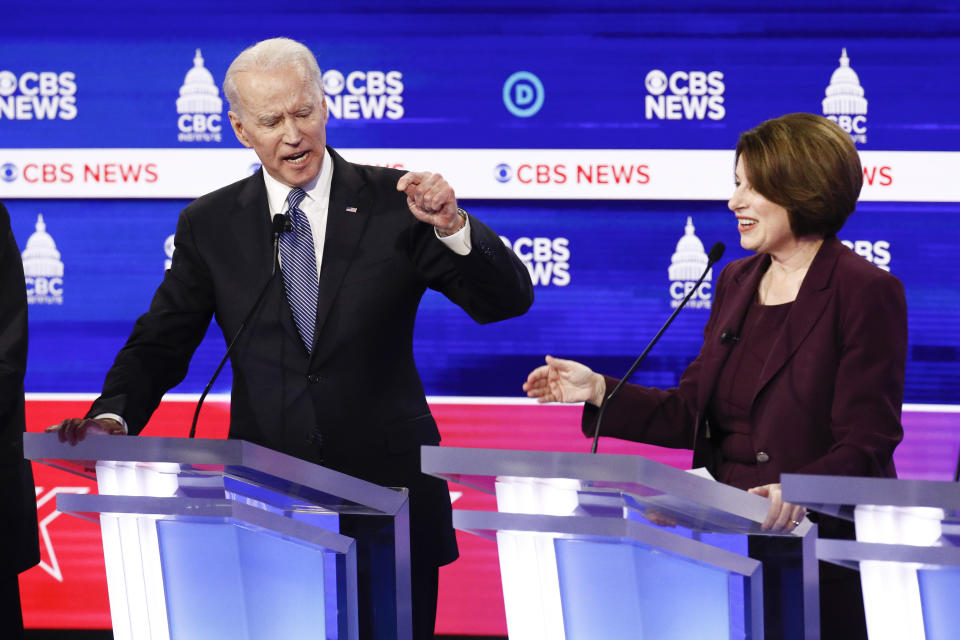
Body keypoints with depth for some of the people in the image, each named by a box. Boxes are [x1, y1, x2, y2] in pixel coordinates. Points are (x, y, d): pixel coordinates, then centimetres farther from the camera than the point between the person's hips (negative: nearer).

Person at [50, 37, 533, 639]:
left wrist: (452, 226, -24)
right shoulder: (210, 226, 6)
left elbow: (508, 300, -4)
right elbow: (160, 345, 6)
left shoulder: (393, 202, 0)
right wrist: (112, 417, -14)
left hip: (387, 495, -1)